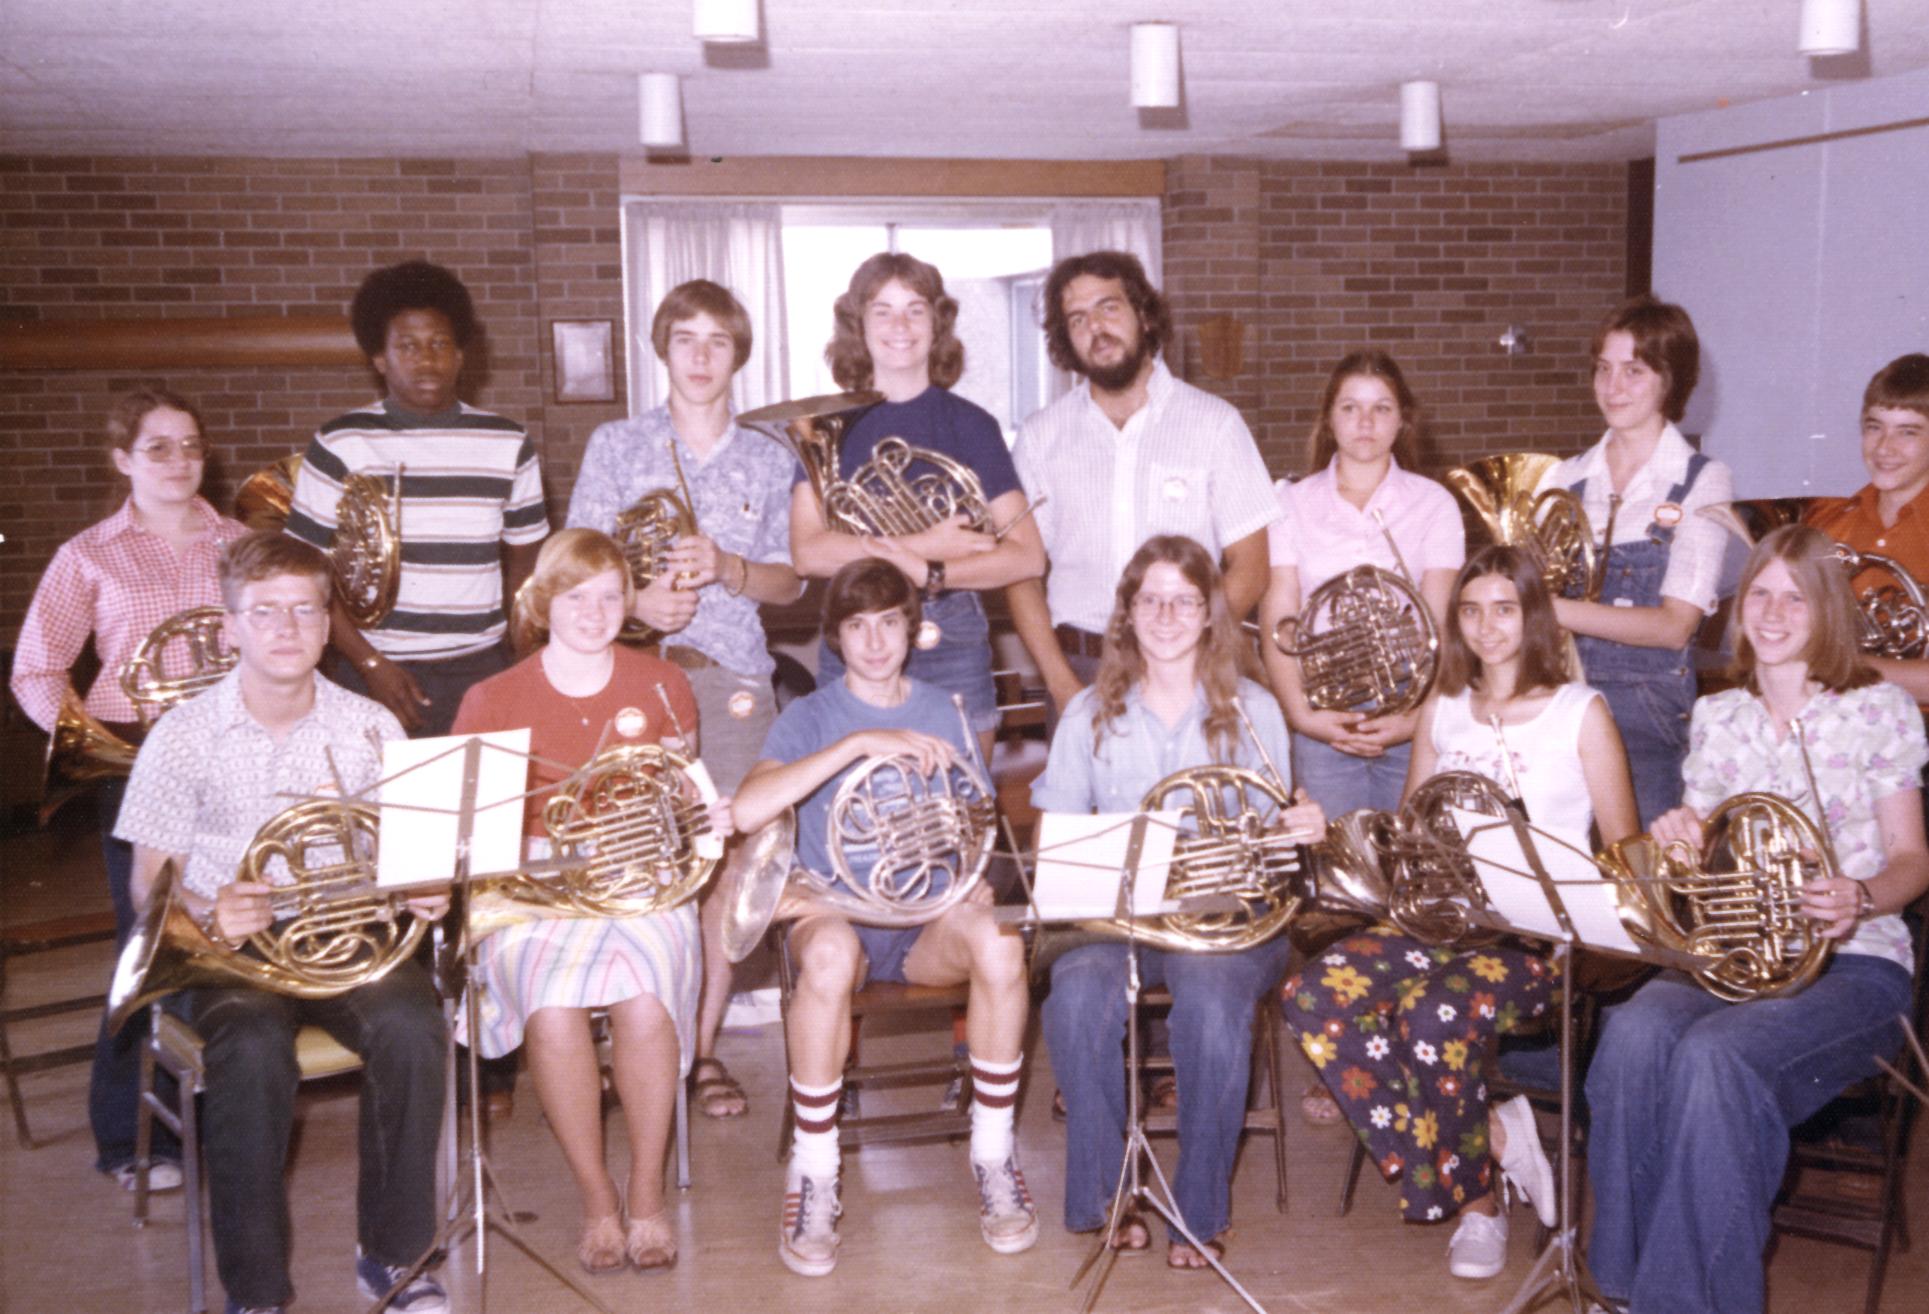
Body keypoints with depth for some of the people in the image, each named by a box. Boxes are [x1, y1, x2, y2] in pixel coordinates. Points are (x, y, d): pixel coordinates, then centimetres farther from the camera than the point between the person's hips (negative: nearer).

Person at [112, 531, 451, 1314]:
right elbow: (149, 888, 1)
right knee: (254, 1049, -34)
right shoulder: (183, 737, -1)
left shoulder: (371, 729, 5)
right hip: (229, 951, -1)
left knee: (412, 1024, -30)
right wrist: (207, 916, -21)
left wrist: (426, 894, -14)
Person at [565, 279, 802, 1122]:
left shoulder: (767, 460, 12)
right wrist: (635, 600, -18)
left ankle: (703, 1044, 10)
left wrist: (727, 568, -10)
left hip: (733, 674, 2)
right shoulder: (615, 446, 7)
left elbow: (790, 583, 10)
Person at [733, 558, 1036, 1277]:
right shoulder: (809, 716, 0)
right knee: (829, 954, -39)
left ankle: (993, 1156, -13)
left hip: (930, 918, 2)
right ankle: (813, 1174, -21)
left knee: (999, 945, -33)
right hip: (836, 909, -2)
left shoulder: (945, 712, 9)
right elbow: (747, 810, -20)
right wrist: (859, 742, -27)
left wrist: (975, 877, -12)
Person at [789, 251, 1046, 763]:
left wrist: (929, 576, -16)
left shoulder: (969, 424, 5)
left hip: (951, 643, 0)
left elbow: (1027, 556, -3)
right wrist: (924, 545, -15)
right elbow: (807, 552, -8)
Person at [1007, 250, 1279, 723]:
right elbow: (1021, 571, 4)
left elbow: (1248, 569, 1)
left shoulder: (1215, 422, 3)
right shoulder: (1040, 436, 7)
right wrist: (1061, 683, -9)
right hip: (1077, 669, 1)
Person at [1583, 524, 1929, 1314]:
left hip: (1851, 960, -3)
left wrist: (1859, 898, -21)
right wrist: (1677, 839, -7)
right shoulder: (1716, 717, 14)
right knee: (1634, 1032, -31)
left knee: (1713, 1053, -35)